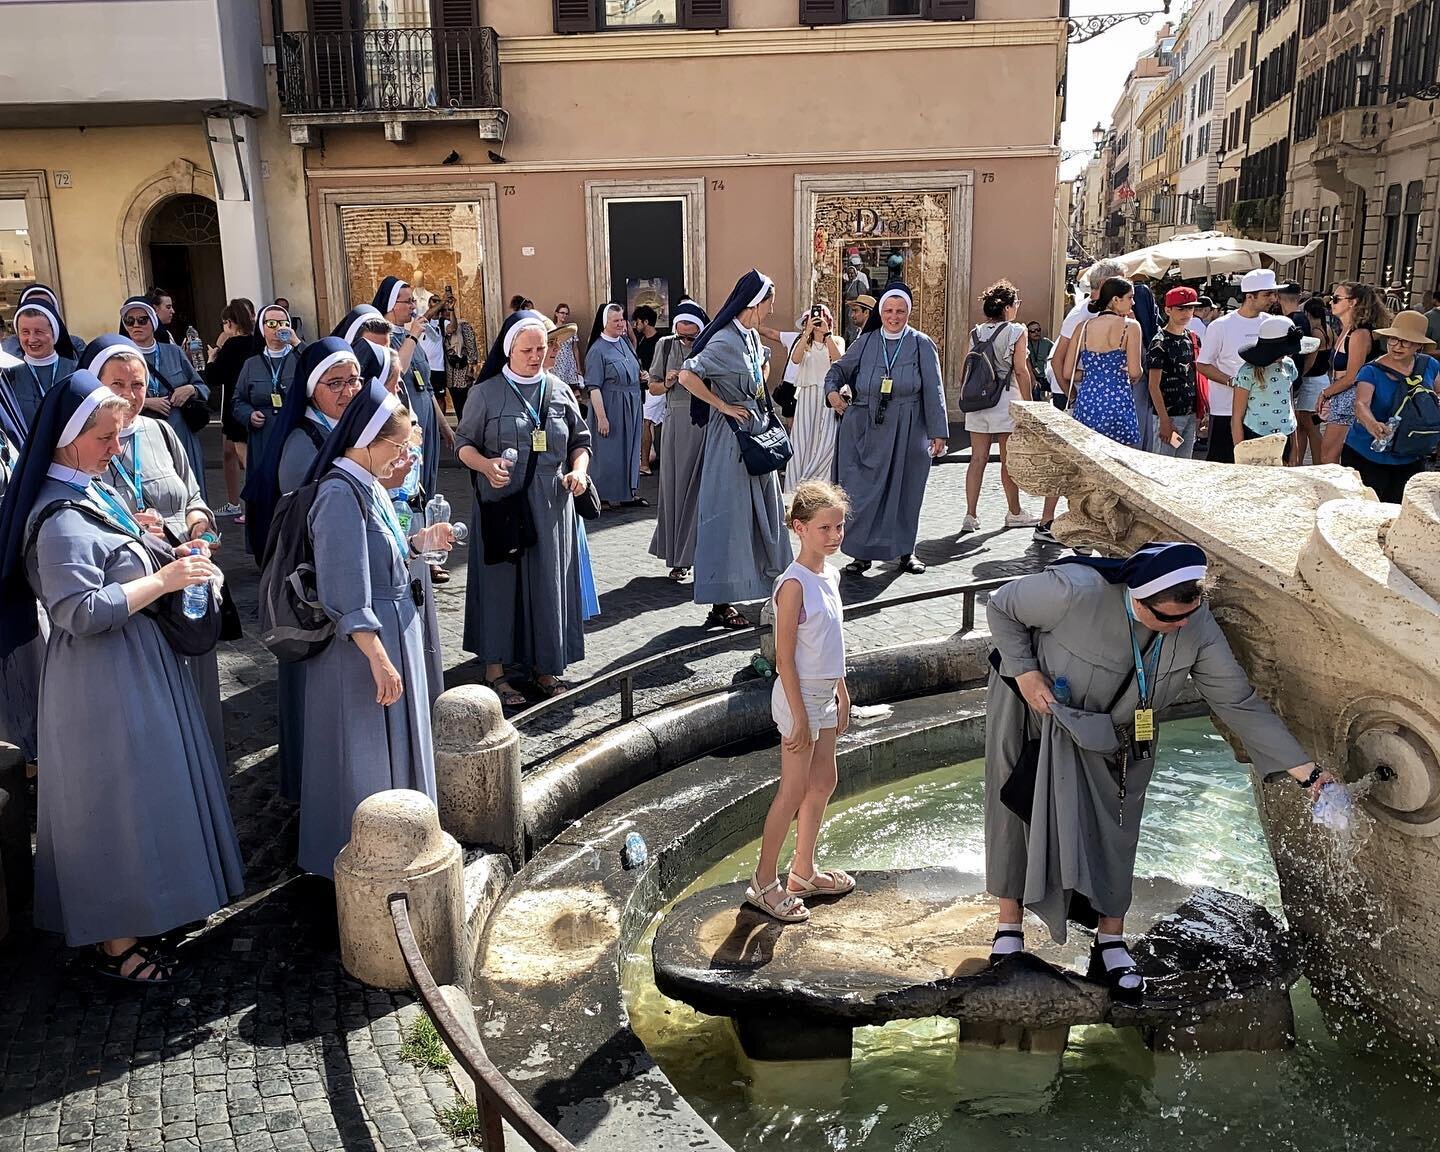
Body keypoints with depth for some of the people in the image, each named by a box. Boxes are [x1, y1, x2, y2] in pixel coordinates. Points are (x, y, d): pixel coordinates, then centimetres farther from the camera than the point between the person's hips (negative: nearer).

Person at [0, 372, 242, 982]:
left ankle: (132, 915, 33)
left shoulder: (90, 494, 9)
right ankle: (117, 942, 15)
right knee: (118, 799, 1)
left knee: (136, 793, 18)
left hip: (131, 664, 10)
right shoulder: (61, 519, -21)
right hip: (102, 679, -10)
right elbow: (80, 611, -27)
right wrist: (162, 580, -23)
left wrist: (165, 561, 6)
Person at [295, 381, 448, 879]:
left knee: (392, 743, 20)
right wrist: (379, 659, -26)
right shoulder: (341, 494, -22)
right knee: (365, 753, 4)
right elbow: (345, 593, -25)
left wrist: (419, 542, 5)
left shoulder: (369, 484, 7)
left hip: (393, 631, 10)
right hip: (363, 644, -10)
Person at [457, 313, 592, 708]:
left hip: (551, 504, 3)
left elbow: (581, 440, 13)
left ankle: (544, 665, 21)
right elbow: (465, 444, -1)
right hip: (502, 502, -3)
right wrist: (487, 465, -21)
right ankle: (495, 670, 13)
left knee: (548, 581, 7)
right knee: (500, 580, 3)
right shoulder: (486, 393, -2)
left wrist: (579, 469, -7)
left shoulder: (560, 390, 7)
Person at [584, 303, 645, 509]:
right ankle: (603, 495, 11)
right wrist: (601, 417, -21)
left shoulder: (625, 342, 7)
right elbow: (594, 387, -17)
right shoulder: (597, 350, -14)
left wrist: (642, 376, 1)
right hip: (610, 407, -7)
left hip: (631, 406, 7)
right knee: (609, 451, 0)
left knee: (630, 448, 13)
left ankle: (629, 491, 23)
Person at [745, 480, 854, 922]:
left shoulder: (829, 576, 6)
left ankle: (804, 871, 32)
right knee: (794, 790, -1)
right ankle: (764, 882, 13)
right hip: (800, 695, -9)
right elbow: (784, 656, -20)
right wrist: (799, 715, -20)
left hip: (824, 693, 9)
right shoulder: (794, 584, -20)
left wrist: (841, 692, 17)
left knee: (823, 782, 17)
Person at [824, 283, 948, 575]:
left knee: (904, 491, 7)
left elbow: (934, 391, -1)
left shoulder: (922, 345, 0)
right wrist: (832, 390, -4)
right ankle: (863, 552, 11)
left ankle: (905, 551, 21)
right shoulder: (865, 342, 5)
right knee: (863, 491, 1)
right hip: (865, 429, 1)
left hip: (907, 431, -1)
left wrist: (938, 433, -4)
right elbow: (838, 368, 17)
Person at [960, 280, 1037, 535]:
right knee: (1009, 460, 7)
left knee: (978, 458, 5)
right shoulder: (1017, 331, -6)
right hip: (1005, 399, -4)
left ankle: (971, 516, 0)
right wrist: (1028, 404, -1)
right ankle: (1014, 513, 21)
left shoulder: (976, 332, 8)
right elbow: (1021, 371, -8)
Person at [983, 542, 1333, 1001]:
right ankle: (1009, 927, 23)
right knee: (1016, 815, 6)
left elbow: (1239, 701, -17)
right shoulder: (1076, 591, -38)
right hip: (1032, 707, -3)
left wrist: (1303, 769, -20)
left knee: (1113, 830, 5)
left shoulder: (1197, 626, -24)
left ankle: (1111, 945, 19)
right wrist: (1024, 671, -28)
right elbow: (1001, 607, -20)